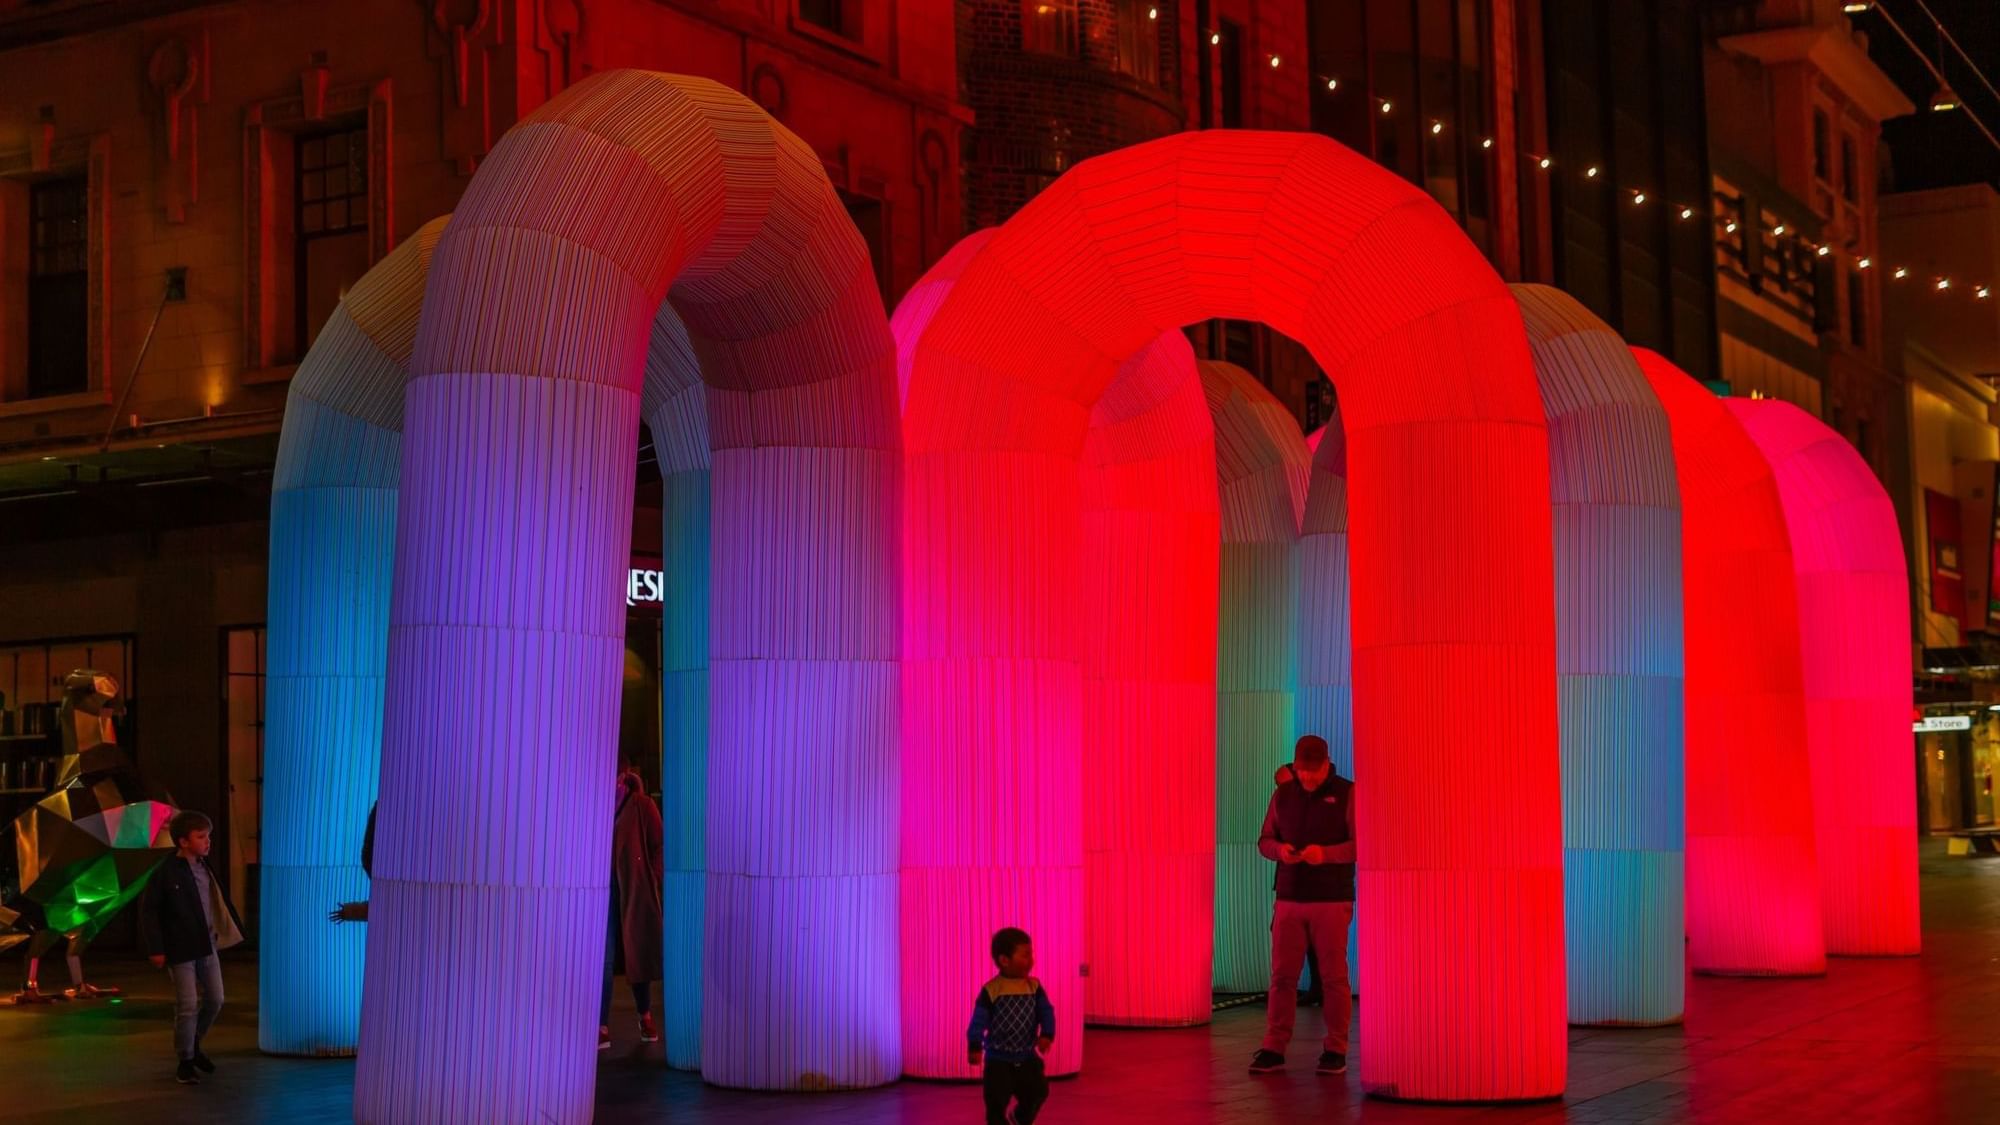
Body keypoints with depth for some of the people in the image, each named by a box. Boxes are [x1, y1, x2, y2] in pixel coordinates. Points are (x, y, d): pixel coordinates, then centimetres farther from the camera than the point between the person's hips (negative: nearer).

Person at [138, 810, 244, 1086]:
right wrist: (155, 949, -15)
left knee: (215, 1001, 12)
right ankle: (185, 1062, 12)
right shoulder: (166, 872, -14)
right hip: (181, 949, -6)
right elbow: (148, 910, -12)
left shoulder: (205, 867, 4)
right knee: (187, 1006, -2)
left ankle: (194, 1045, 35)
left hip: (208, 946, 6)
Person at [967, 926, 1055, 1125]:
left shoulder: (1034, 987, 0)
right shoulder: (991, 990, -12)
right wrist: (975, 1047, -23)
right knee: (997, 1102, 0)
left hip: (1027, 1057, 3)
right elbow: (979, 1021, -12)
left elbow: (1046, 1012, -6)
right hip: (998, 1059, -3)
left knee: (1038, 1092, -2)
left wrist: (1047, 1035, -24)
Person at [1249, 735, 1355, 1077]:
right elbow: (1265, 840, 12)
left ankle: (1335, 1050, 9)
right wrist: (1280, 850, -11)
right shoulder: (1283, 794, 9)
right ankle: (1274, 1048, 5)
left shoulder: (1347, 793, -2)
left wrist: (1326, 853, -23)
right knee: (1282, 975, 1)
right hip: (1289, 898, 3)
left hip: (1333, 899, -3)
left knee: (1334, 976, 1)